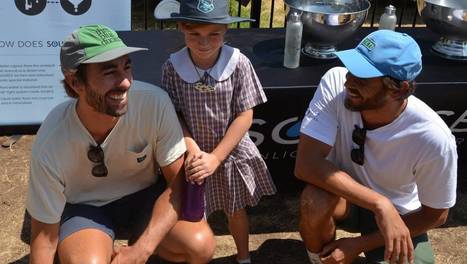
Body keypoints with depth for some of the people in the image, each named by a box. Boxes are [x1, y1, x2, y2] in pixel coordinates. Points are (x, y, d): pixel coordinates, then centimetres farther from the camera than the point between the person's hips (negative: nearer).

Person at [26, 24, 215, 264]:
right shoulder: (50, 145, -27)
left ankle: (136, 241, 10)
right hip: (85, 206, -2)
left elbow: (179, 181, -17)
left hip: (145, 194, 2)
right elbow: (45, 234, -15)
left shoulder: (155, 102, -26)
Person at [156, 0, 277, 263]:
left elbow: (244, 117, -15)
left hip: (231, 153, 0)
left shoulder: (239, 64, -19)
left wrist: (215, 157, -19)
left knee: (236, 210, 20)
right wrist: (192, 149, -24)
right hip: (193, 155, 0)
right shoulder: (173, 67, -16)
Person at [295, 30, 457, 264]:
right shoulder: (336, 83, -27)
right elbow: (306, 164, -31)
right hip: (344, 194, 0)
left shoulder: (434, 139, -28)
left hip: (399, 215, 1)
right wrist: (381, 205, -37)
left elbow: (435, 215, -13)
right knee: (314, 200, -33)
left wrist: (360, 244, -15)